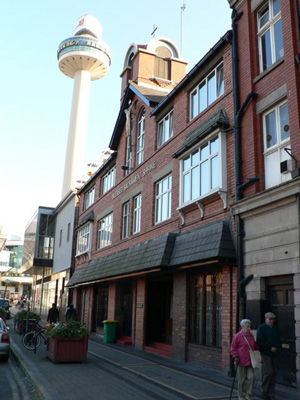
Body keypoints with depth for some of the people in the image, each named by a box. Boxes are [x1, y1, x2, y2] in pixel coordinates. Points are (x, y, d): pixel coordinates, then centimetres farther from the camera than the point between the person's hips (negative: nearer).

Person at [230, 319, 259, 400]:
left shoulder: (251, 336, 8)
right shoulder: (238, 336, -10)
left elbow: (254, 346, 22)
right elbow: (233, 348, -5)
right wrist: (235, 357, -13)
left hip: (250, 362, 5)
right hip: (241, 362, -5)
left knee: (251, 377, -2)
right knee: (241, 380, 4)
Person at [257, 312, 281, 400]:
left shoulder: (275, 328, 14)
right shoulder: (261, 328, -4)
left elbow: (278, 340, 12)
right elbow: (260, 341, -12)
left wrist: (276, 348, -7)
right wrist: (270, 348, -14)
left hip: (274, 354, 6)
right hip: (265, 353, -6)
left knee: (274, 373, 5)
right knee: (268, 372, -13)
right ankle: (264, 390, 5)